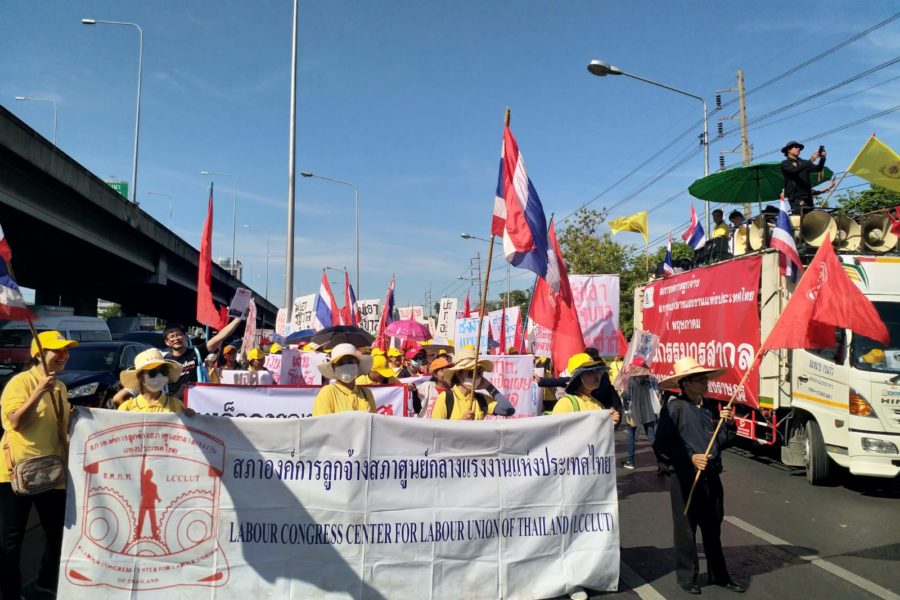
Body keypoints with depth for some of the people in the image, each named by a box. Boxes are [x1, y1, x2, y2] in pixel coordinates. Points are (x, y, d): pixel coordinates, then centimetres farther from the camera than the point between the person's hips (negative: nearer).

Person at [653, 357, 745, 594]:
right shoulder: (675, 408, -13)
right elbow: (660, 446, -14)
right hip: (685, 478, -6)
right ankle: (687, 576, 22)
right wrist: (690, 458, -19)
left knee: (713, 528, 17)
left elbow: (721, 441, 13)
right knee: (686, 528, 7)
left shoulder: (711, 406, 7)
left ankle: (719, 575, 31)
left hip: (711, 477, 6)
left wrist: (729, 424, -4)